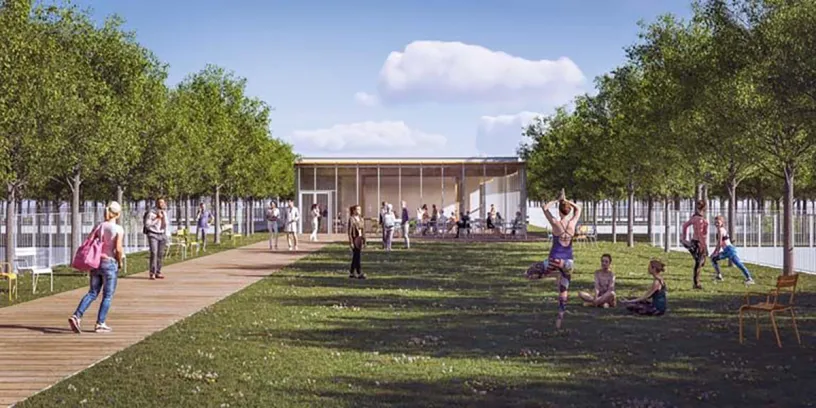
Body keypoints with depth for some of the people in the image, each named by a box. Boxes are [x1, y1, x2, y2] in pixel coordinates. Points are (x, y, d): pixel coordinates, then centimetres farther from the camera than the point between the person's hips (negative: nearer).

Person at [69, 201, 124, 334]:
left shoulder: (99, 227, 6)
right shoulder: (118, 229, -10)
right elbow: (118, 249, -16)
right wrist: (120, 262, 0)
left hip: (96, 262, 6)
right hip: (110, 263, -5)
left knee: (92, 293, 12)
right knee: (107, 296, 6)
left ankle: (76, 316, -3)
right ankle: (100, 324, 9)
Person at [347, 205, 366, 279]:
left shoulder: (361, 219, 12)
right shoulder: (351, 219, -10)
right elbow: (350, 231, -13)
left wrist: (364, 240, 13)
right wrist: (351, 242, -16)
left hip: (360, 240, 8)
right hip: (354, 240, -8)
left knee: (355, 257, 12)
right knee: (357, 257, -6)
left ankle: (351, 273, 19)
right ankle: (359, 273, -3)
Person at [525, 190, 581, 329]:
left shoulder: (555, 223, -11)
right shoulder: (572, 223, -3)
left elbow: (545, 208, 2)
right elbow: (578, 208, 15)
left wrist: (557, 200, 6)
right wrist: (566, 201, 9)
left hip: (555, 260, -4)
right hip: (568, 262, 4)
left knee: (529, 273, 12)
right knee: (563, 290, 13)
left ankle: (554, 273, -1)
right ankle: (560, 318, 11)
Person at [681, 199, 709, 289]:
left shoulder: (695, 217, 7)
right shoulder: (700, 219, -20)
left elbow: (685, 225, 15)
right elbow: (700, 233, -25)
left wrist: (684, 238, 20)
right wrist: (703, 245, -23)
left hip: (695, 241, 9)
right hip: (700, 242, -9)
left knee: (701, 262, 19)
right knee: (699, 263, -1)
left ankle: (697, 282, 23)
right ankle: (696, 284, 5)